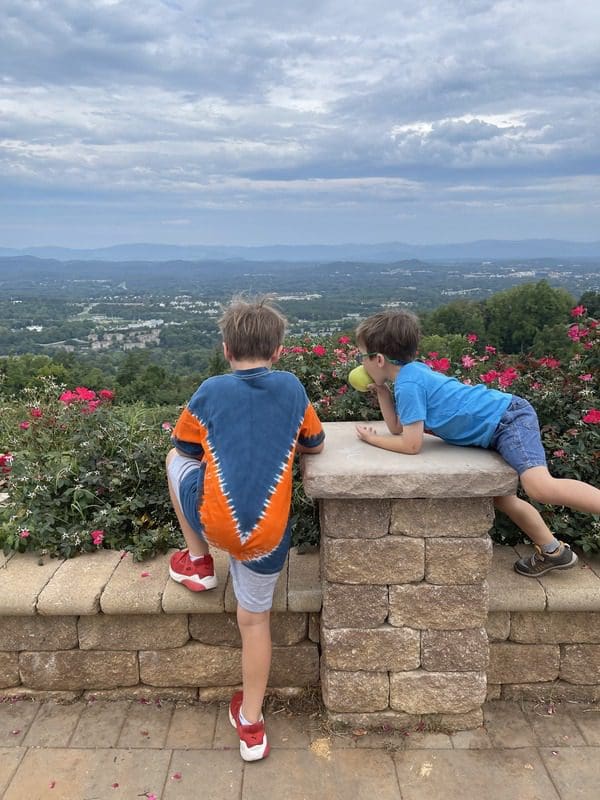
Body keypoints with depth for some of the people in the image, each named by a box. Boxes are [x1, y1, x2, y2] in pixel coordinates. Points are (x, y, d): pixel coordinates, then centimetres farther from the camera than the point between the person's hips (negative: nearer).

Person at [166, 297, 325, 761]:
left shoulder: (211, 392, 2)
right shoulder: (292, 388, 6)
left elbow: (187, 450, 16)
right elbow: (315, 446, 19)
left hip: (214, 521, -2)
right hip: (267, 535, 2)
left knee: (175, 459, 25)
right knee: (255, 618, 23)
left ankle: (198, 561, 32)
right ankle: (251, 724, 34)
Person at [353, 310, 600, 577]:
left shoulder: (408, 383, -19)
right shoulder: (413, 370, 8)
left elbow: (411, 444, -18)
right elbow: (397, 427, 14)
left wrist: (372, 439, -3)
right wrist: (381, 390, 7)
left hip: (509, 418, -10)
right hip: (497, 425, 10)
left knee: (541, 487, -29)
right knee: (499, 497, 18)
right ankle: (552, 550, 33)